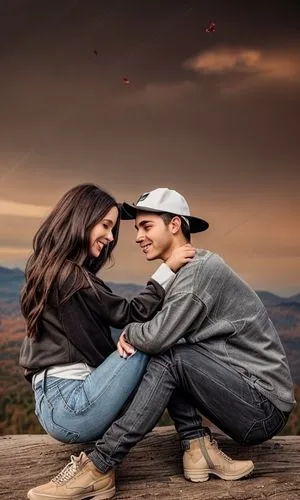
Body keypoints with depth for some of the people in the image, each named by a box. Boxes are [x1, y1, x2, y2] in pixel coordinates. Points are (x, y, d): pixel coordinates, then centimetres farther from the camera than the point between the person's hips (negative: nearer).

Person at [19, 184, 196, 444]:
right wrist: (168, 269, -7)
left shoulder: (51, 269, 15)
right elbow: (130, 314, -11)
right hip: (71, 407, -10)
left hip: (56, 402, 10)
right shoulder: (70, 276, -15)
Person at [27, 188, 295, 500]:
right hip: (245, 396, 9)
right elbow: (162, 336, 13)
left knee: (170, 358, -23)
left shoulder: (202, 268, -18)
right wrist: (131, 338, -9)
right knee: (159, 354, 1)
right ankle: (198, 446, -4)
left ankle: (98, 468, -19)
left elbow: (158, 336, -27)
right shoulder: (184, 274, 12)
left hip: (265, 407, -9)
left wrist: (128, 332, -5)